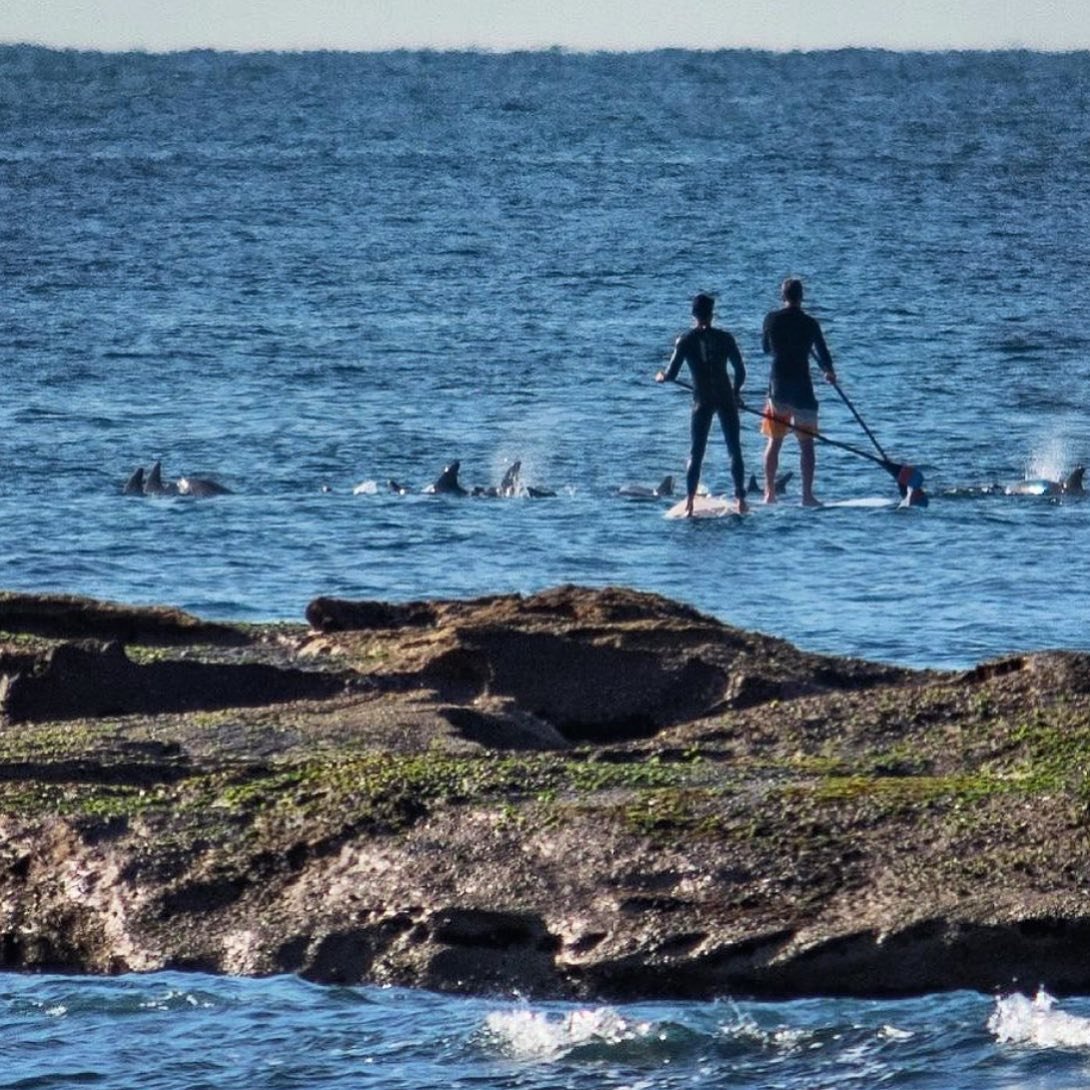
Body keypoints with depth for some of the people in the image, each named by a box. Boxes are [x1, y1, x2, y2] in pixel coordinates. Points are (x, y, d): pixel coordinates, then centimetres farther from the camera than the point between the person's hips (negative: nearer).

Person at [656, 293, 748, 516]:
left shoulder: (686, 340, -2)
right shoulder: (724, 338, 2)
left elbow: (671, 375, -2)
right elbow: (740, 370, 6)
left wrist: (660, 377, 21)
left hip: (703, 400, -1)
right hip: (726, 397, 1)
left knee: (696, 453, 3)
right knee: (734, 450, 7)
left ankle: (689, 502, -7)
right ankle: (740, 498, 2)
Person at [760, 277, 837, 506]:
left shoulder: (772, 319, -1)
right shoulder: (809, 323, -6)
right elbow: (823, 353, 0)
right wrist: (829, 372, 20)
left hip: (778, 386, 2)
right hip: (802, 386, -2)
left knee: (774, 441, 11)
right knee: (806, 442, 2)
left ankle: (769, 493, 9)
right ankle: (807, 495, -3)